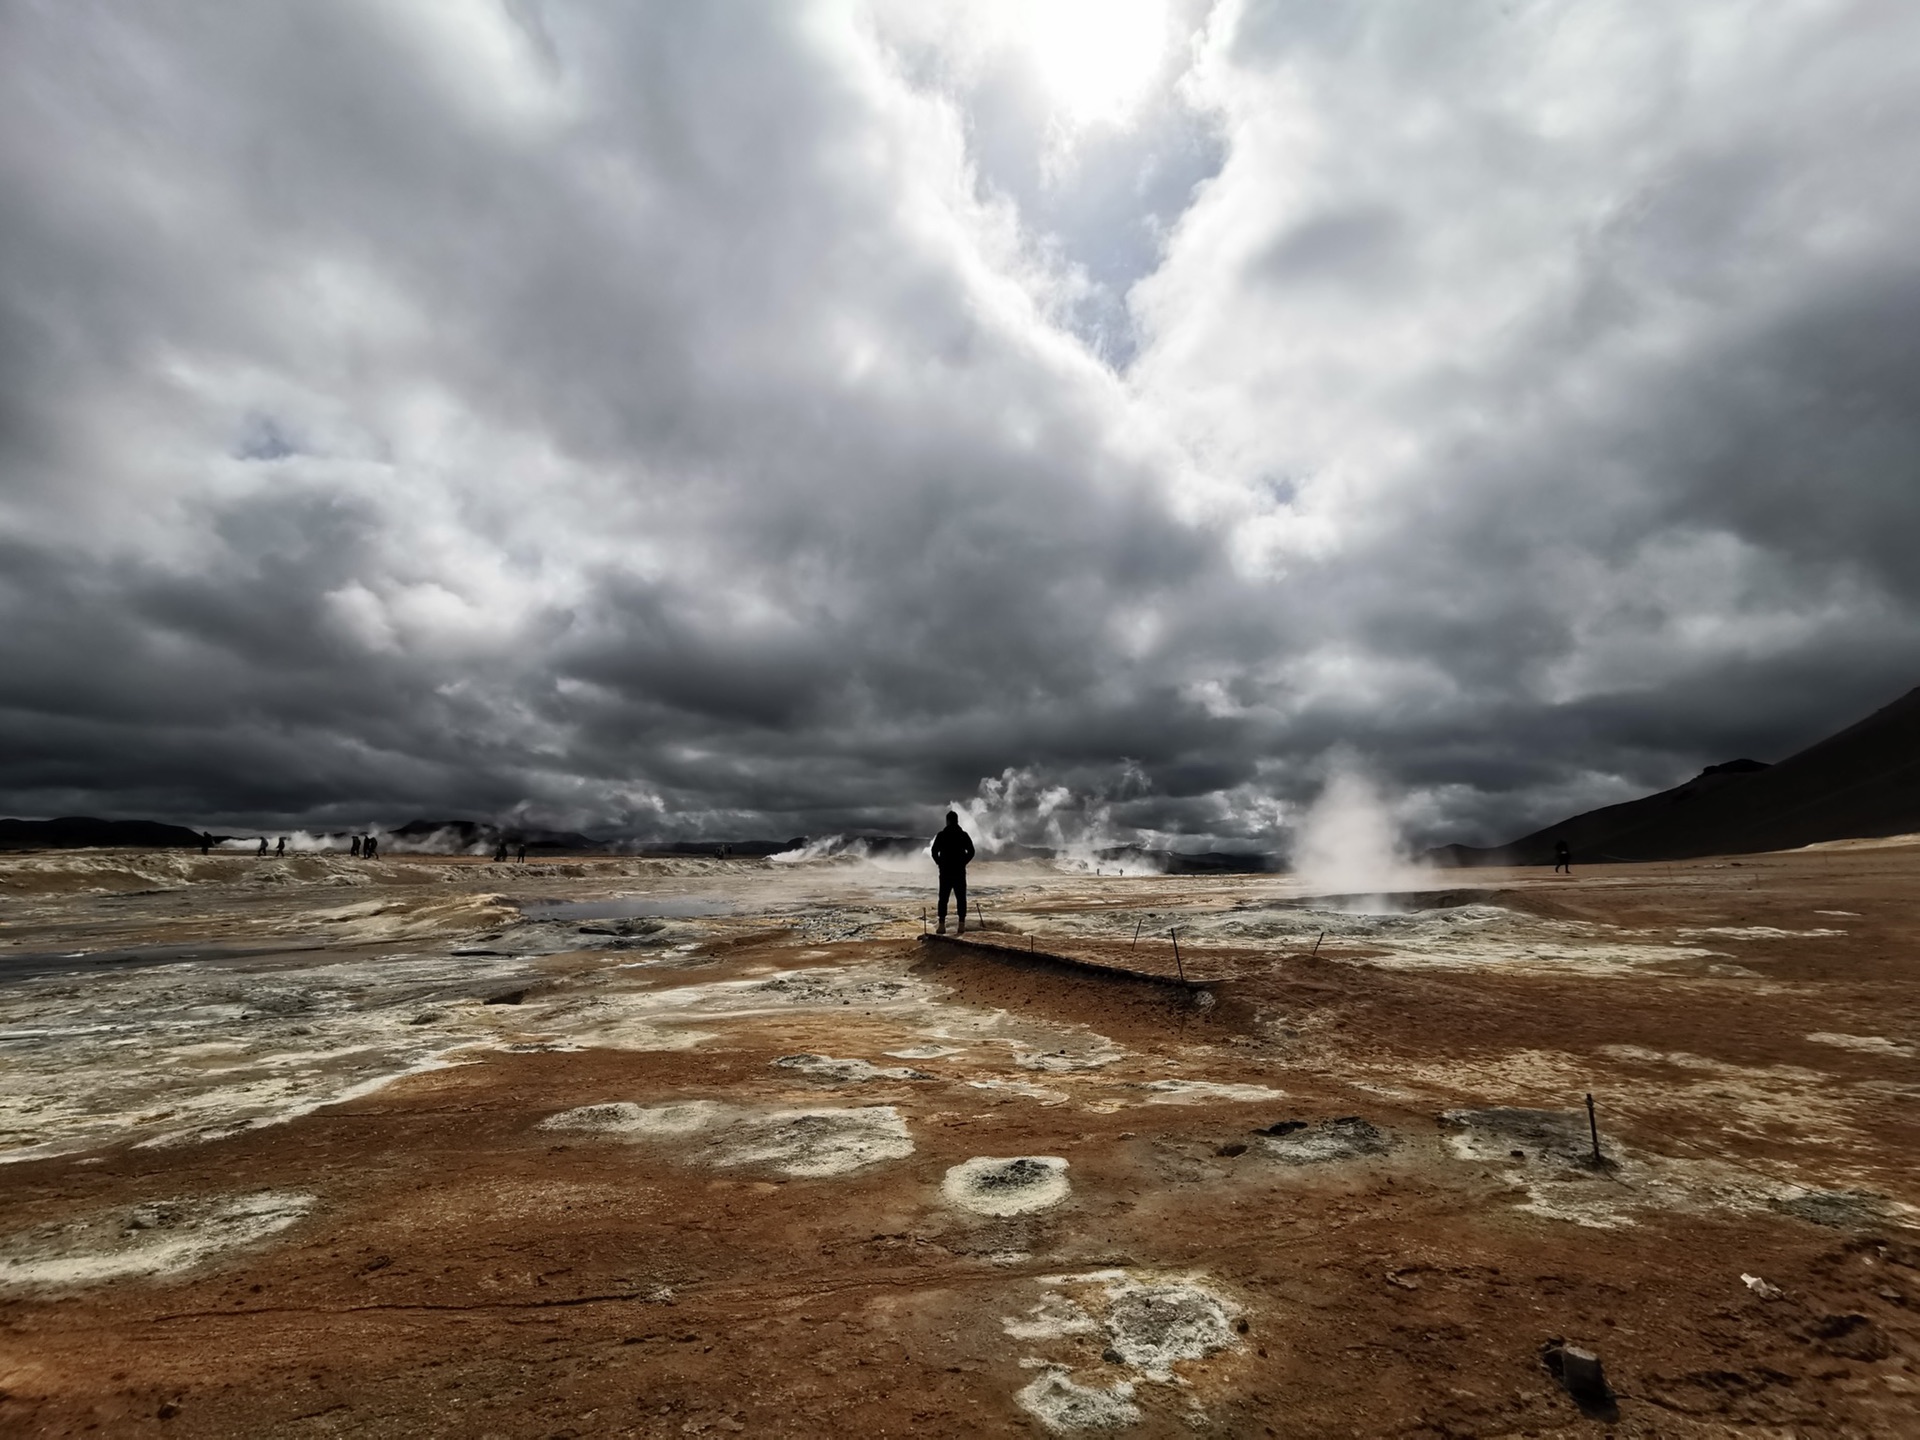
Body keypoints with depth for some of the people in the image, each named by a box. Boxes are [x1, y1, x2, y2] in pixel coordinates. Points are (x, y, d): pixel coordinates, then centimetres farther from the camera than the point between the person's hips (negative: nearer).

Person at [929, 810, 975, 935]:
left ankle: (942, 925, 0)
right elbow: (971, 851, 0)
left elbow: (934, 852, -5)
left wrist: (940, 863, 7)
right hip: (960, 872, 1)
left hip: (945, 871, -1)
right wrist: (963, 862, 7)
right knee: (961, 898, 4)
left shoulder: (941, 835, -2)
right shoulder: (964, 835, 3)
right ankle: (961, 926, 1)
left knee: (943, 898, 4)